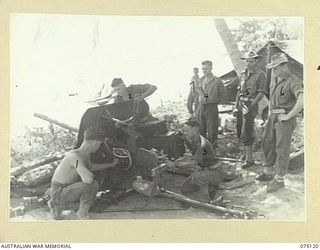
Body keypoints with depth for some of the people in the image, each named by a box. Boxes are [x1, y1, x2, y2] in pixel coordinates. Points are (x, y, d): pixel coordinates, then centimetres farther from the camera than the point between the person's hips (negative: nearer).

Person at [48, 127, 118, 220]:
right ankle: (83, 213, -5)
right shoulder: (75, 156, -28)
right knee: (93, 185, -25)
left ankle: (56, 205, 26)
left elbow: (91, 166, 26)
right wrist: (89, 175, -16)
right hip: (58, 192, -9)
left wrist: (111, 164, 28)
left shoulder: (85, 154, 2)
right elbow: (88, 179, -40)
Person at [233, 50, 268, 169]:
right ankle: (245, 153, 31)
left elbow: (262, 92, -15)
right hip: (241, 104, 7)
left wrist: (251, 107, -22)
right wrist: (236, 106, 9)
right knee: (240, 131, 14)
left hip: (251, 105, -7)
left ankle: (249, 159, -3)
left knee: (246, 133, -11)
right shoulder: (244, 74, 12)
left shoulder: (260, 74, -10)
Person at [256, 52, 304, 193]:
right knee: (268, 144, 15)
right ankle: (268, 173, 30)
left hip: (285, 119, -9)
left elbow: (302, 100, -33)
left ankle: (279, 180, 2)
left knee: (282, 149, -4)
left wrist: (288, 116, -25)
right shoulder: (274, 79, 9)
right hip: (273, 117, 9)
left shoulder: (293, 81, -18)